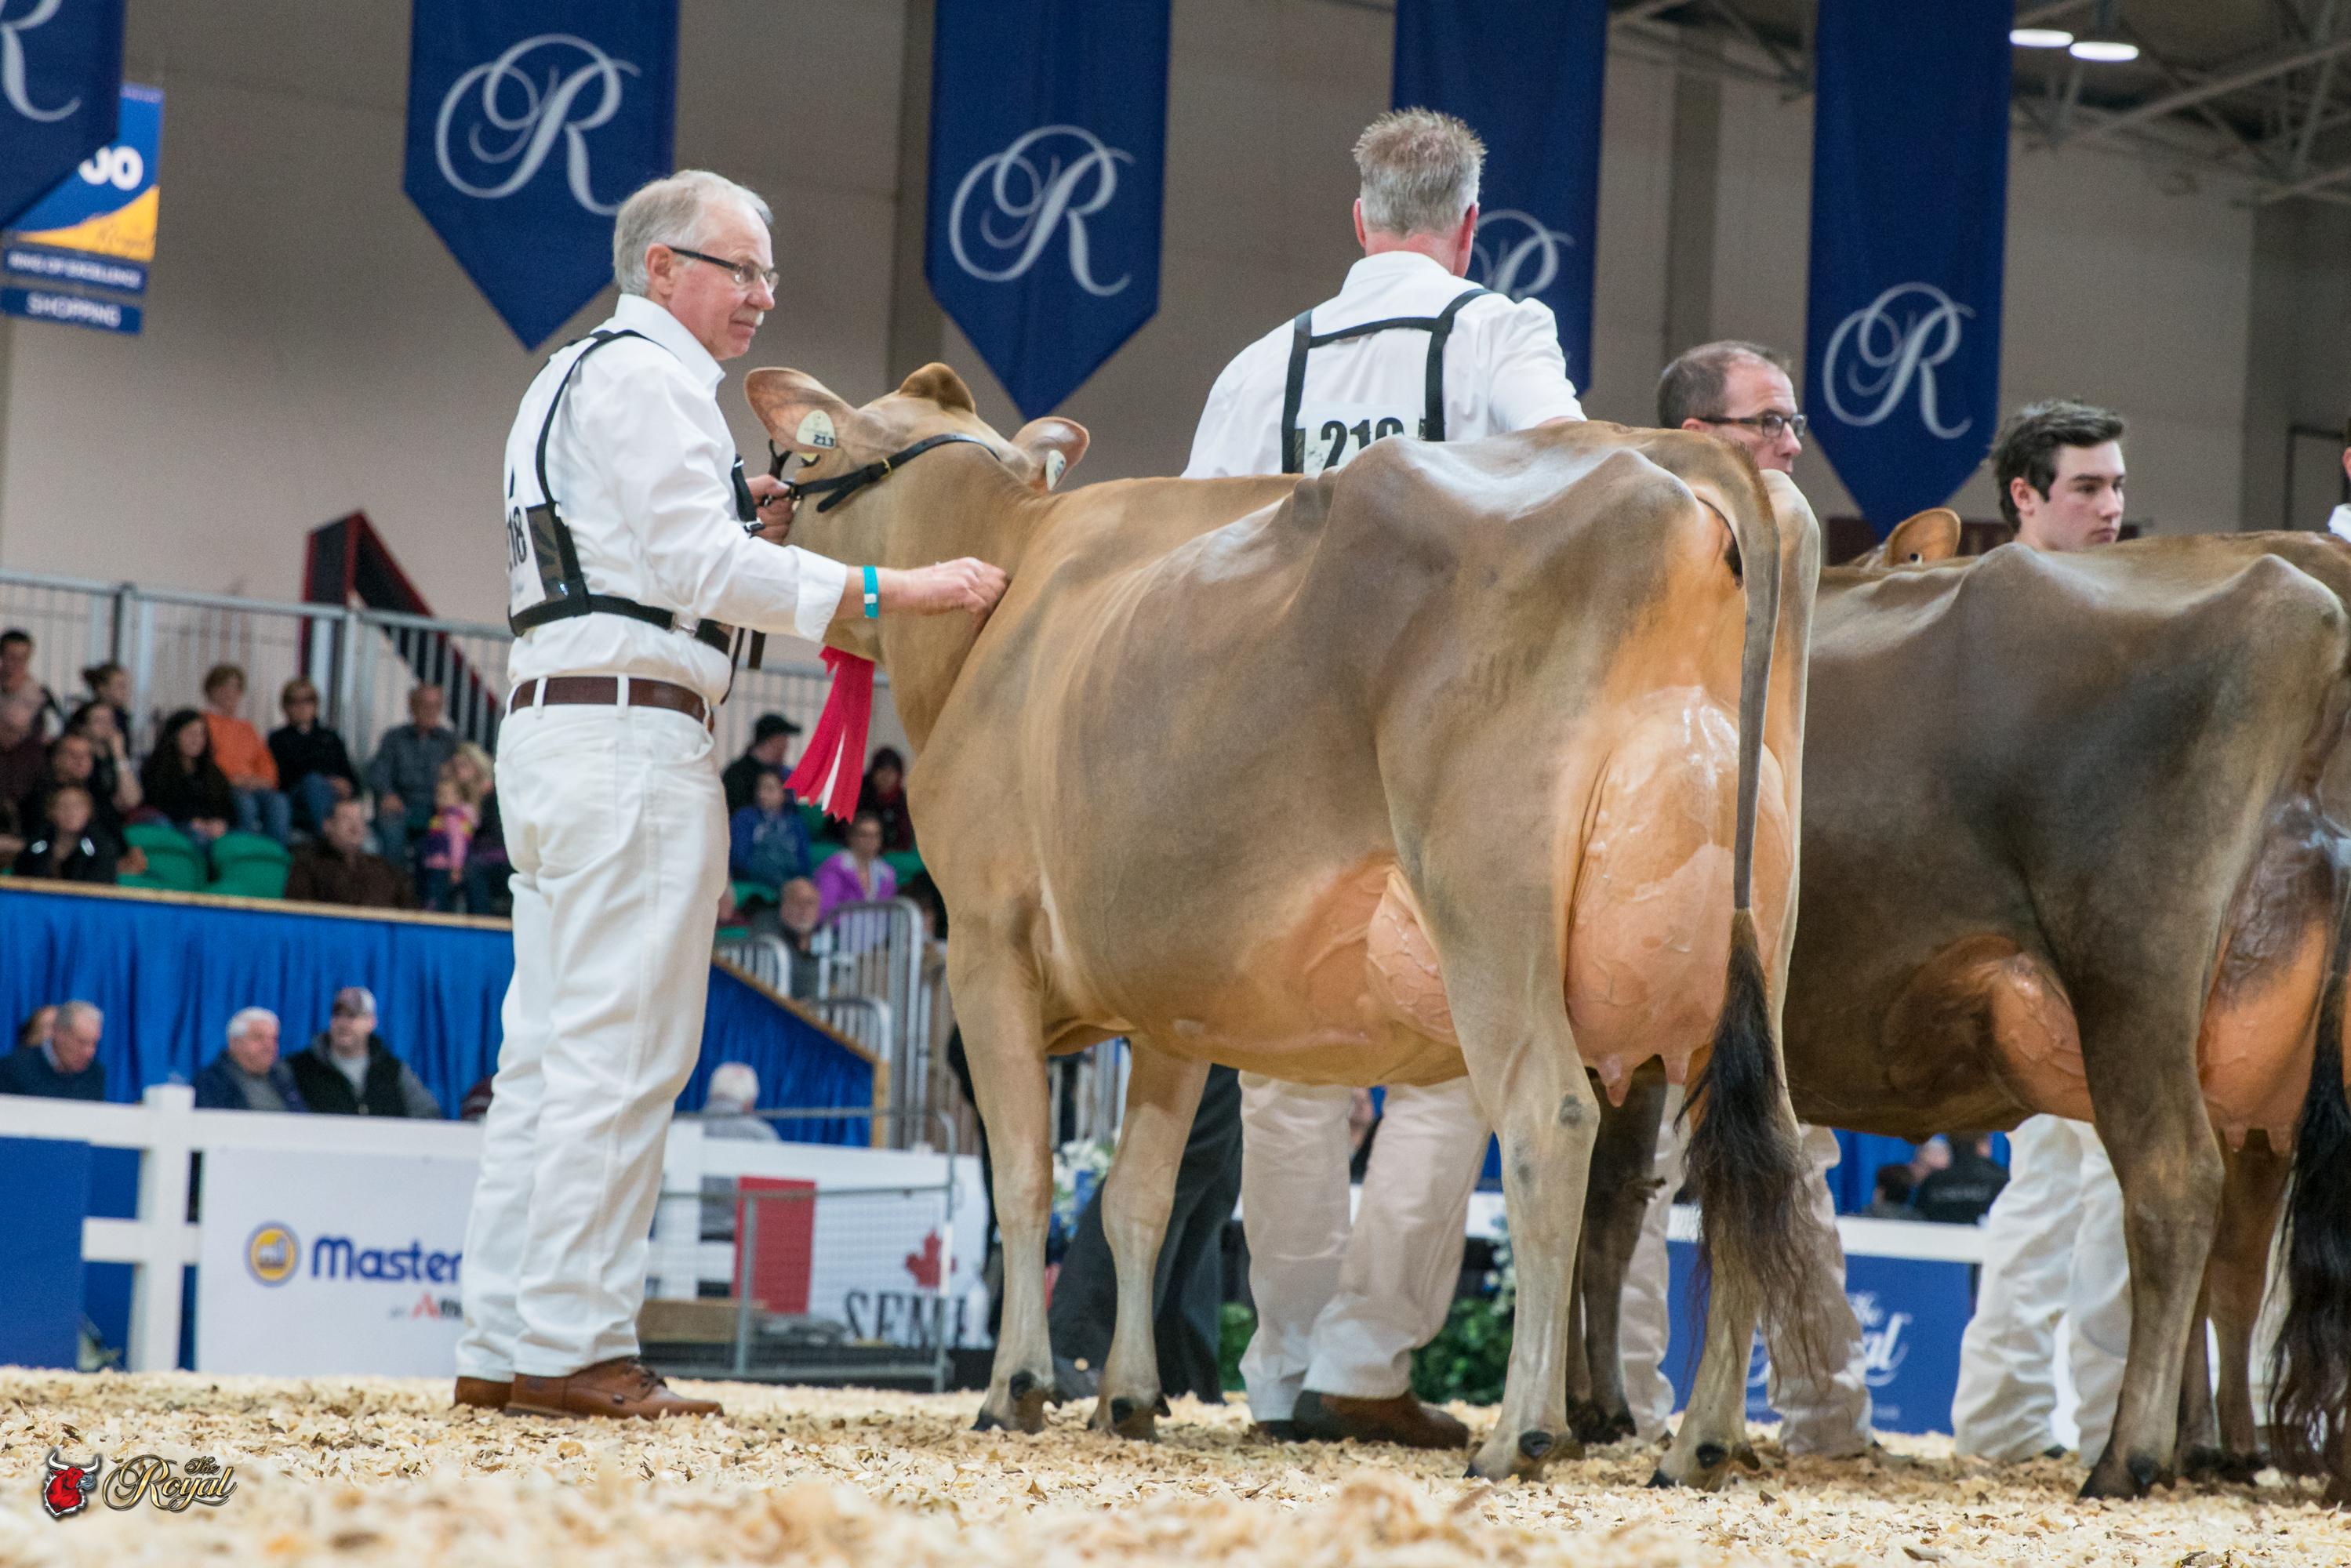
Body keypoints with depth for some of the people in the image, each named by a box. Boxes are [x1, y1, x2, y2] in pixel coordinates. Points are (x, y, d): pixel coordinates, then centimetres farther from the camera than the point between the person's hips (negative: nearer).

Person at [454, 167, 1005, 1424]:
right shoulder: (645, 378, -6)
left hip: (553, 724, 10)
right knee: (619, 1049, -11)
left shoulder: (573, 381, 25)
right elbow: (696, 565, -16)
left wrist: (757, 521, 12)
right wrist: (890, 592, -19)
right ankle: (572, 1347, -13)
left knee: (552, 1049, 8)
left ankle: (504, 1346, 7)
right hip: (631, 726, -10)